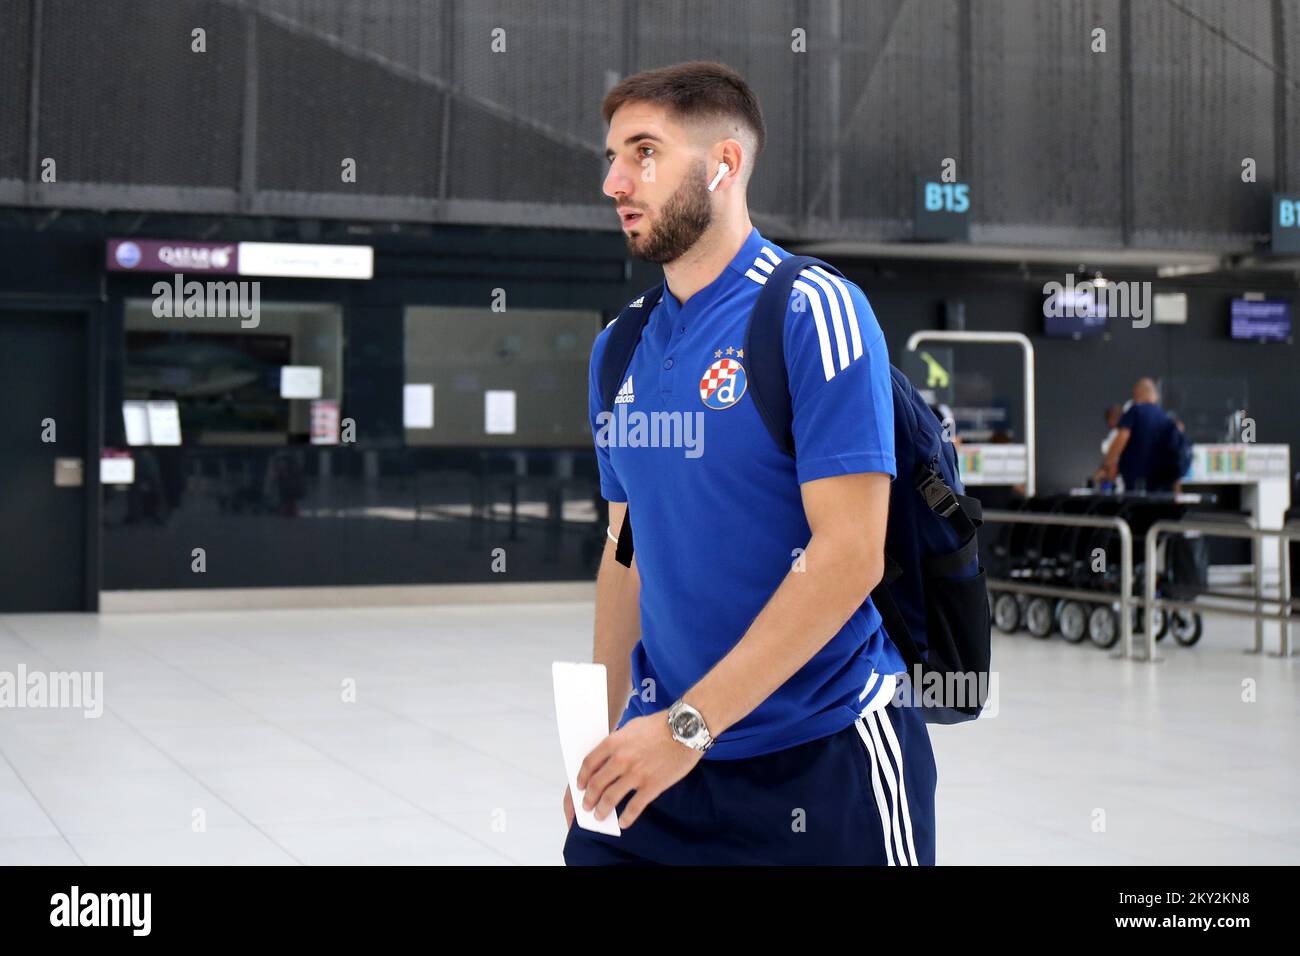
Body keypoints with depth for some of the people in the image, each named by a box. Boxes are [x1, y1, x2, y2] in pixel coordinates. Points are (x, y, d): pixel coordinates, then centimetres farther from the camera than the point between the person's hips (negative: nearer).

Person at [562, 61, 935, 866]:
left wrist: (689, 723, -20)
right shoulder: (619, 347, 7)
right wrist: (603, 736, 8)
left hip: (826, 758, -5)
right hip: (667, 748, 5)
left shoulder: (814, 314, -13)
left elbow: (850, 555, -19)